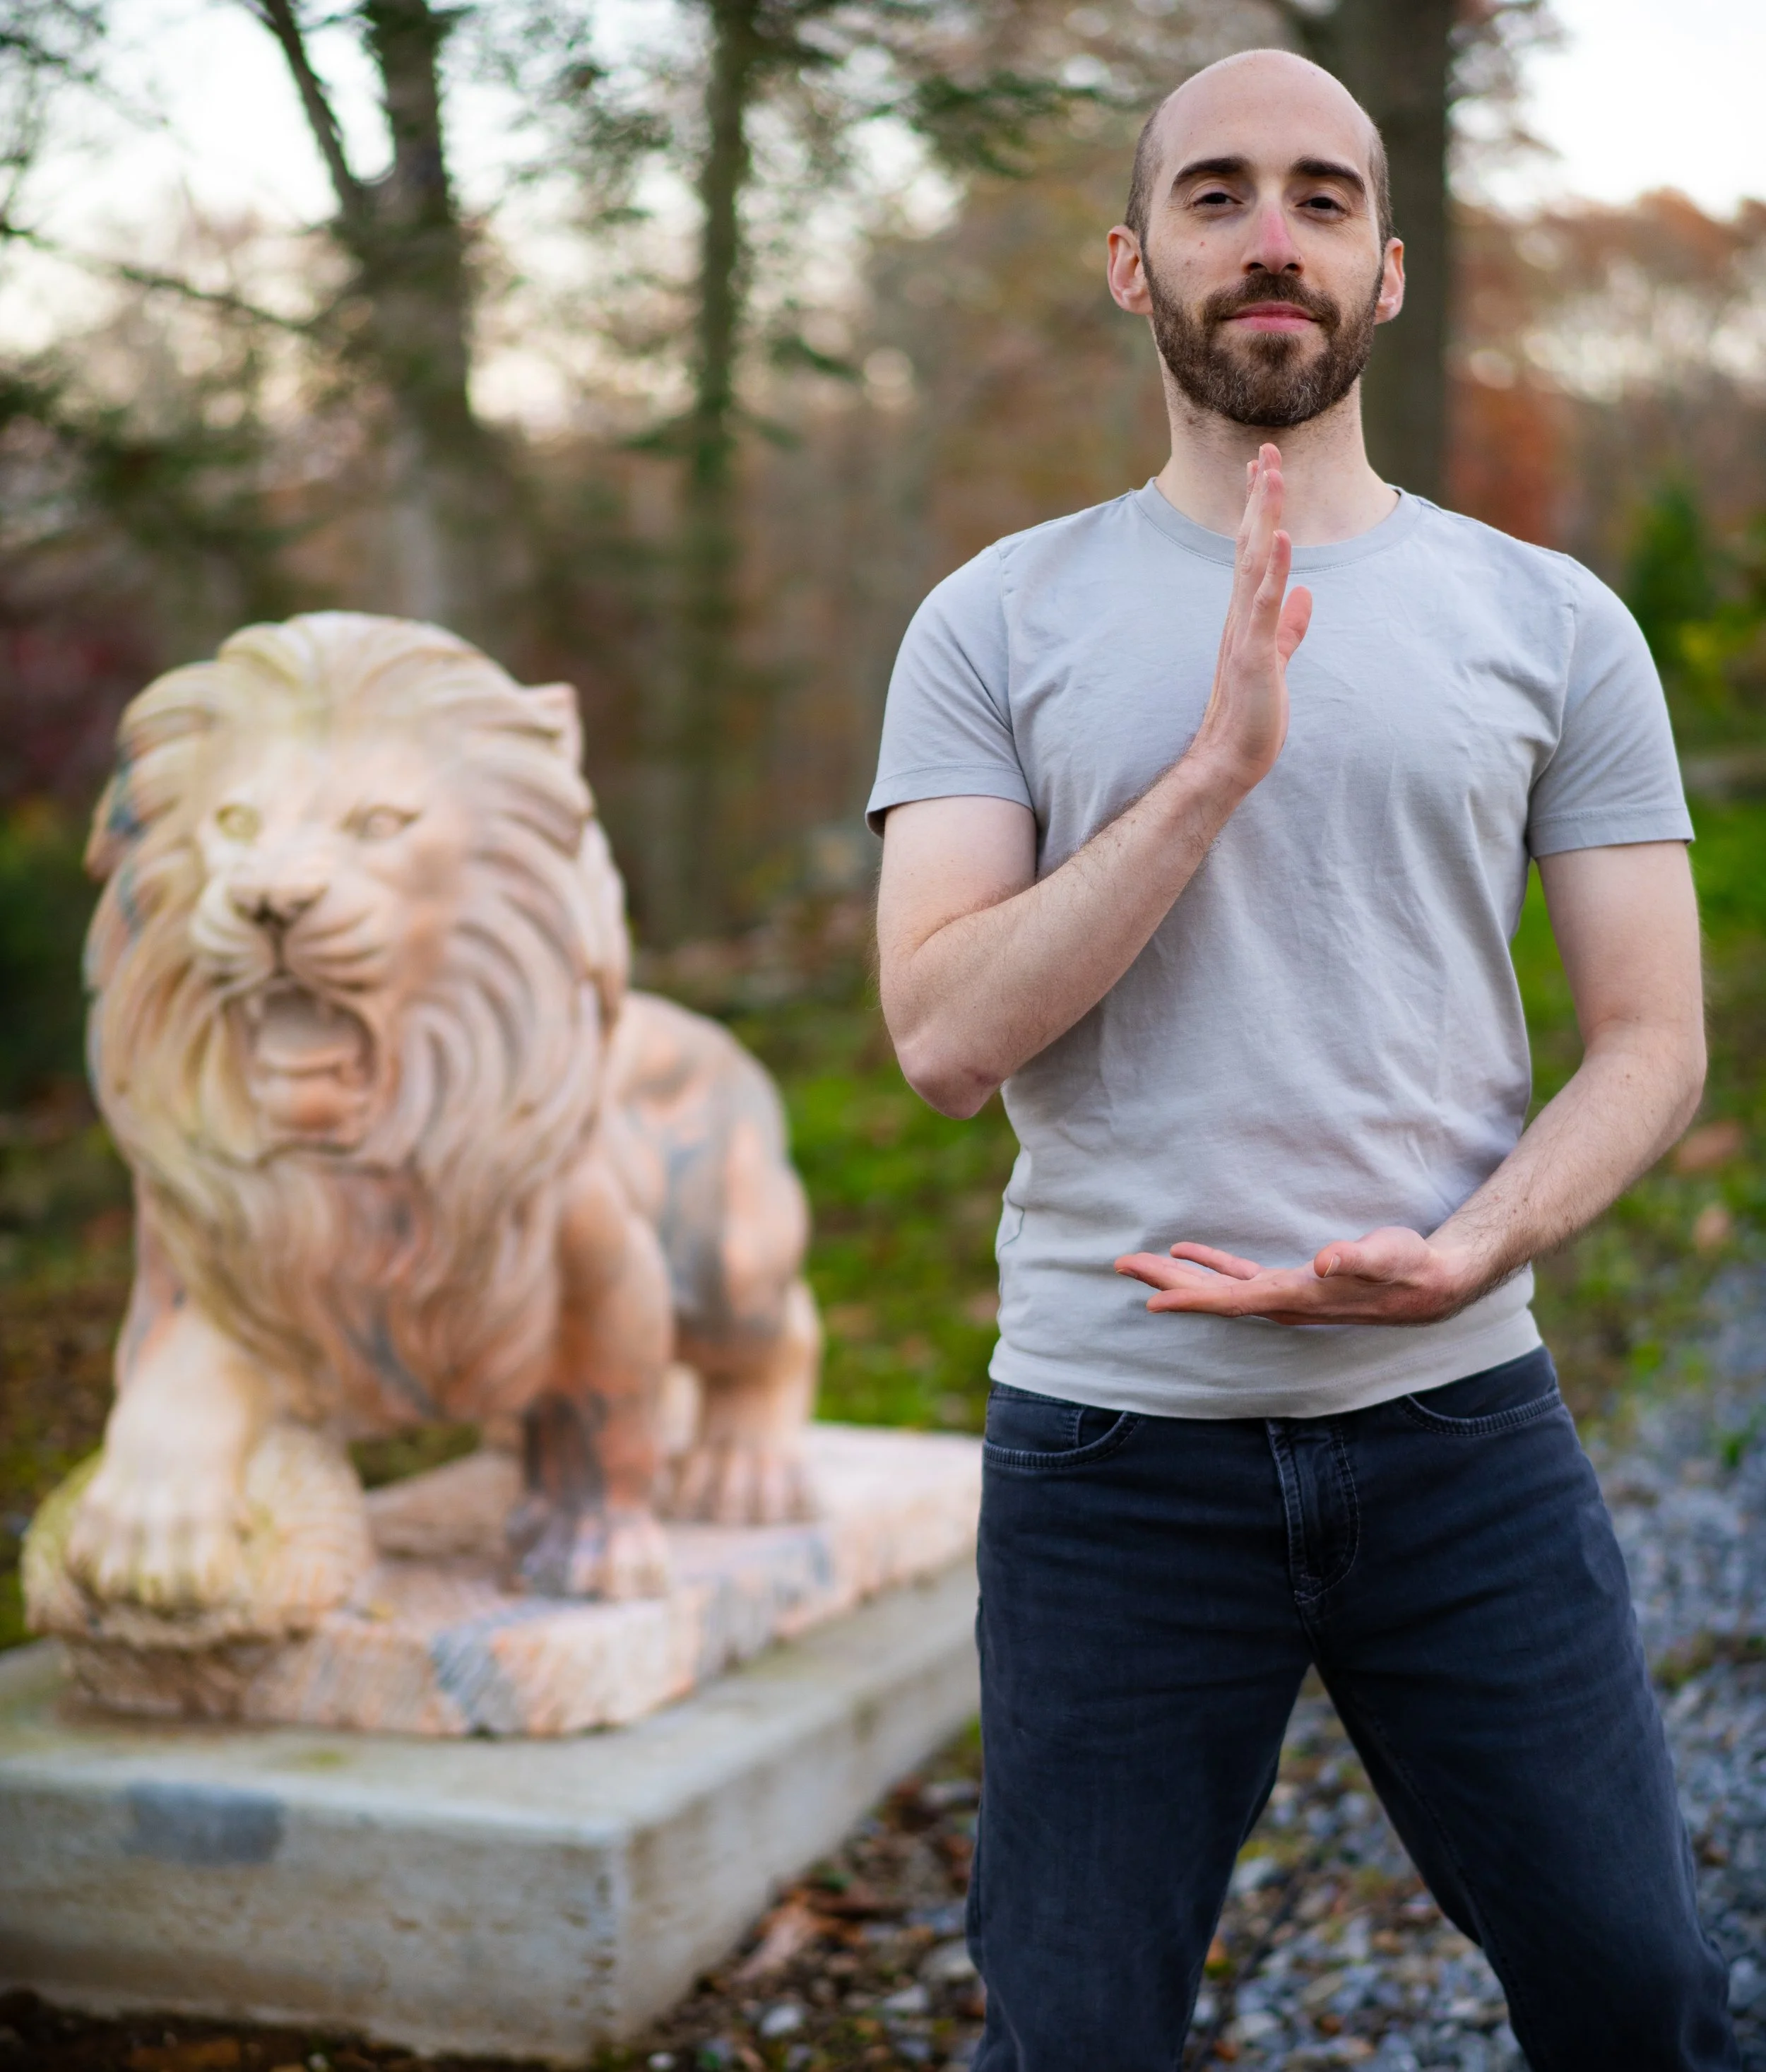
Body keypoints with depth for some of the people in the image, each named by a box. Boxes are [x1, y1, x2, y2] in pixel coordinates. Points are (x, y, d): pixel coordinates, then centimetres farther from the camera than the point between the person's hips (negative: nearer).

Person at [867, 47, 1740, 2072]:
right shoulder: (1000, 624, 2)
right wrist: (1217, 766, -17)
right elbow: (946, 1035, -8)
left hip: (1462, 1422, 1)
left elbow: (1651, 1036, 3)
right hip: (1111, 1445, -1)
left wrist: (1465, 1254, -15)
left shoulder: (1551, 621, 5)